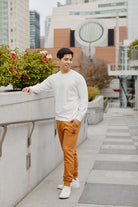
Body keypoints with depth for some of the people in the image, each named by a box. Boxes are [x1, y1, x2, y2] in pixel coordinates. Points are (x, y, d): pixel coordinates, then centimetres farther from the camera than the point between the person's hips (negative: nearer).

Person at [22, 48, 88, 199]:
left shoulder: (77, 78, -4)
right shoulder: (53, 78, 12)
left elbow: (84, 99, -4)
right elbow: (41, 86, 19)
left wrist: (79, 118, -12)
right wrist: (31, 88, -4)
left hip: (72, 120, -6)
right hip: (59, 120, 6)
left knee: (68, 151, -9)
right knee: (68, 151, 13)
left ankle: (67, 185, -2)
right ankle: (74, 180, 26)